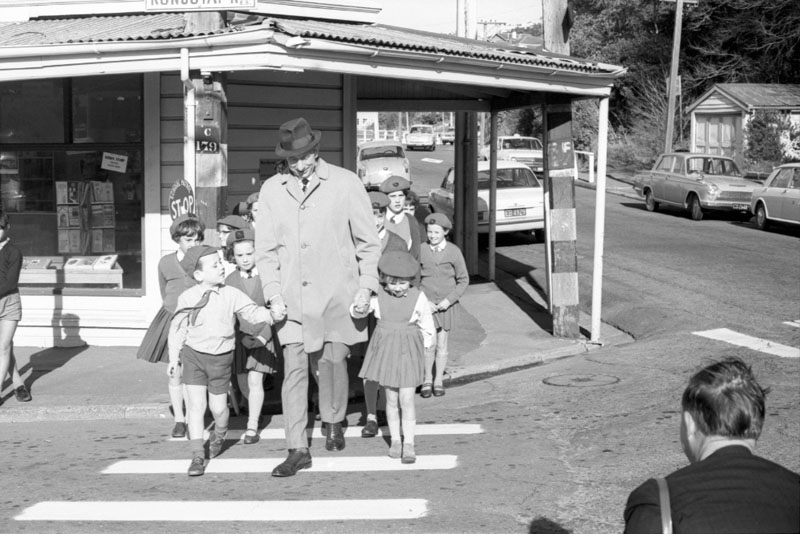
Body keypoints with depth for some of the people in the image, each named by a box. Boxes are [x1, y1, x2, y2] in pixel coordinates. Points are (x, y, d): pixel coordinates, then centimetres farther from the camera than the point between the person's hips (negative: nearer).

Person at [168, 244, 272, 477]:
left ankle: (219, 436, 41)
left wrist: (271, 314, -32)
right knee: (196, 406, -5)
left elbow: (252, 312, -11)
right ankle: (198, 456, 2)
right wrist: (174, 357, 7)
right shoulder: (187, 298, -5)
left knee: (218, 407, 7)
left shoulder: (231, 295, -6)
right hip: (193, 355, 0)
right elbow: (178, 328, 5)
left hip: (221, 358, 1)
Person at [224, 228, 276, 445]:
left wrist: (262, 338, -14)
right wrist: (242, 337, -10)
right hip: (239, 336, 3)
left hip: (263, 336, -3)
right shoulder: (230, 280, 1)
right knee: (243, 383, 10)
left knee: (255, 381, -11)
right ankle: (255, 408, 38)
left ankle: (252, 426, -3)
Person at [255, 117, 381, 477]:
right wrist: (273, 295, -2)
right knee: (294, 370, -3)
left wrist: (366, 286, -5)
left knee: (332, 361, 4)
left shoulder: (345, 183, 0)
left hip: (336, 294, -1)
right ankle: (298, 450, 3)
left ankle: (333, 424, 32)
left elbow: (368, 241, 3)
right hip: (292, 298, 1)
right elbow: (266, 249, 8)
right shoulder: (271, 190, 6)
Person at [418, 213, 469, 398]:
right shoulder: (421, 251, -3)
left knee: (442, 344, 8)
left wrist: (449, 300, -9)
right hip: (426, 304, 0)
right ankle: (427, 380, 16)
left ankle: (439, 380, 20)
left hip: (446, 305, 0)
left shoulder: (453, 252, -4)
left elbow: (463, 280, 1)